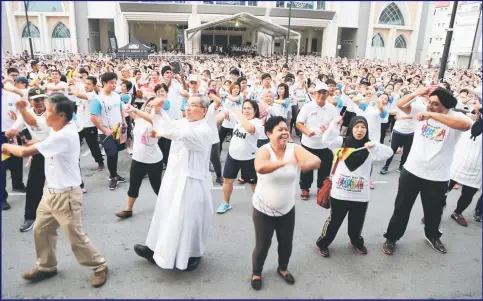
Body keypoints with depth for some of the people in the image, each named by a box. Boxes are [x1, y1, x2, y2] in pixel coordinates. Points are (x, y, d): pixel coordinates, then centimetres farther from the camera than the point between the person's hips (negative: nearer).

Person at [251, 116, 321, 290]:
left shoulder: (294, 149, -10)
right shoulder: (264, 150, -20)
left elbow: (317, 161, -24)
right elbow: (260, 167, -42)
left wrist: (307, 164, -47)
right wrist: (285, 162, -53)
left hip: (287, 209, 4)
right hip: (263, 209, -3)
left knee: (286, 243, 19)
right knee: (262, 245, 9)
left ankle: (282, 268, 48)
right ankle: (256, 273, 37)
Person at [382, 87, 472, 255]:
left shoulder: (455, 117, -14)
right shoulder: (421, 111, -4)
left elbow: (466, 124, -38)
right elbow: (400, 104, -3)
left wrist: (432, 114, -40)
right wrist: (417, 93, -19)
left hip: (437, 177, -1)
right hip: (412, 171, 1)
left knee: (434, 211, 21)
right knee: (402, 207, 10)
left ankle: (432, 236, 49)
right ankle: (391, 238, 27)